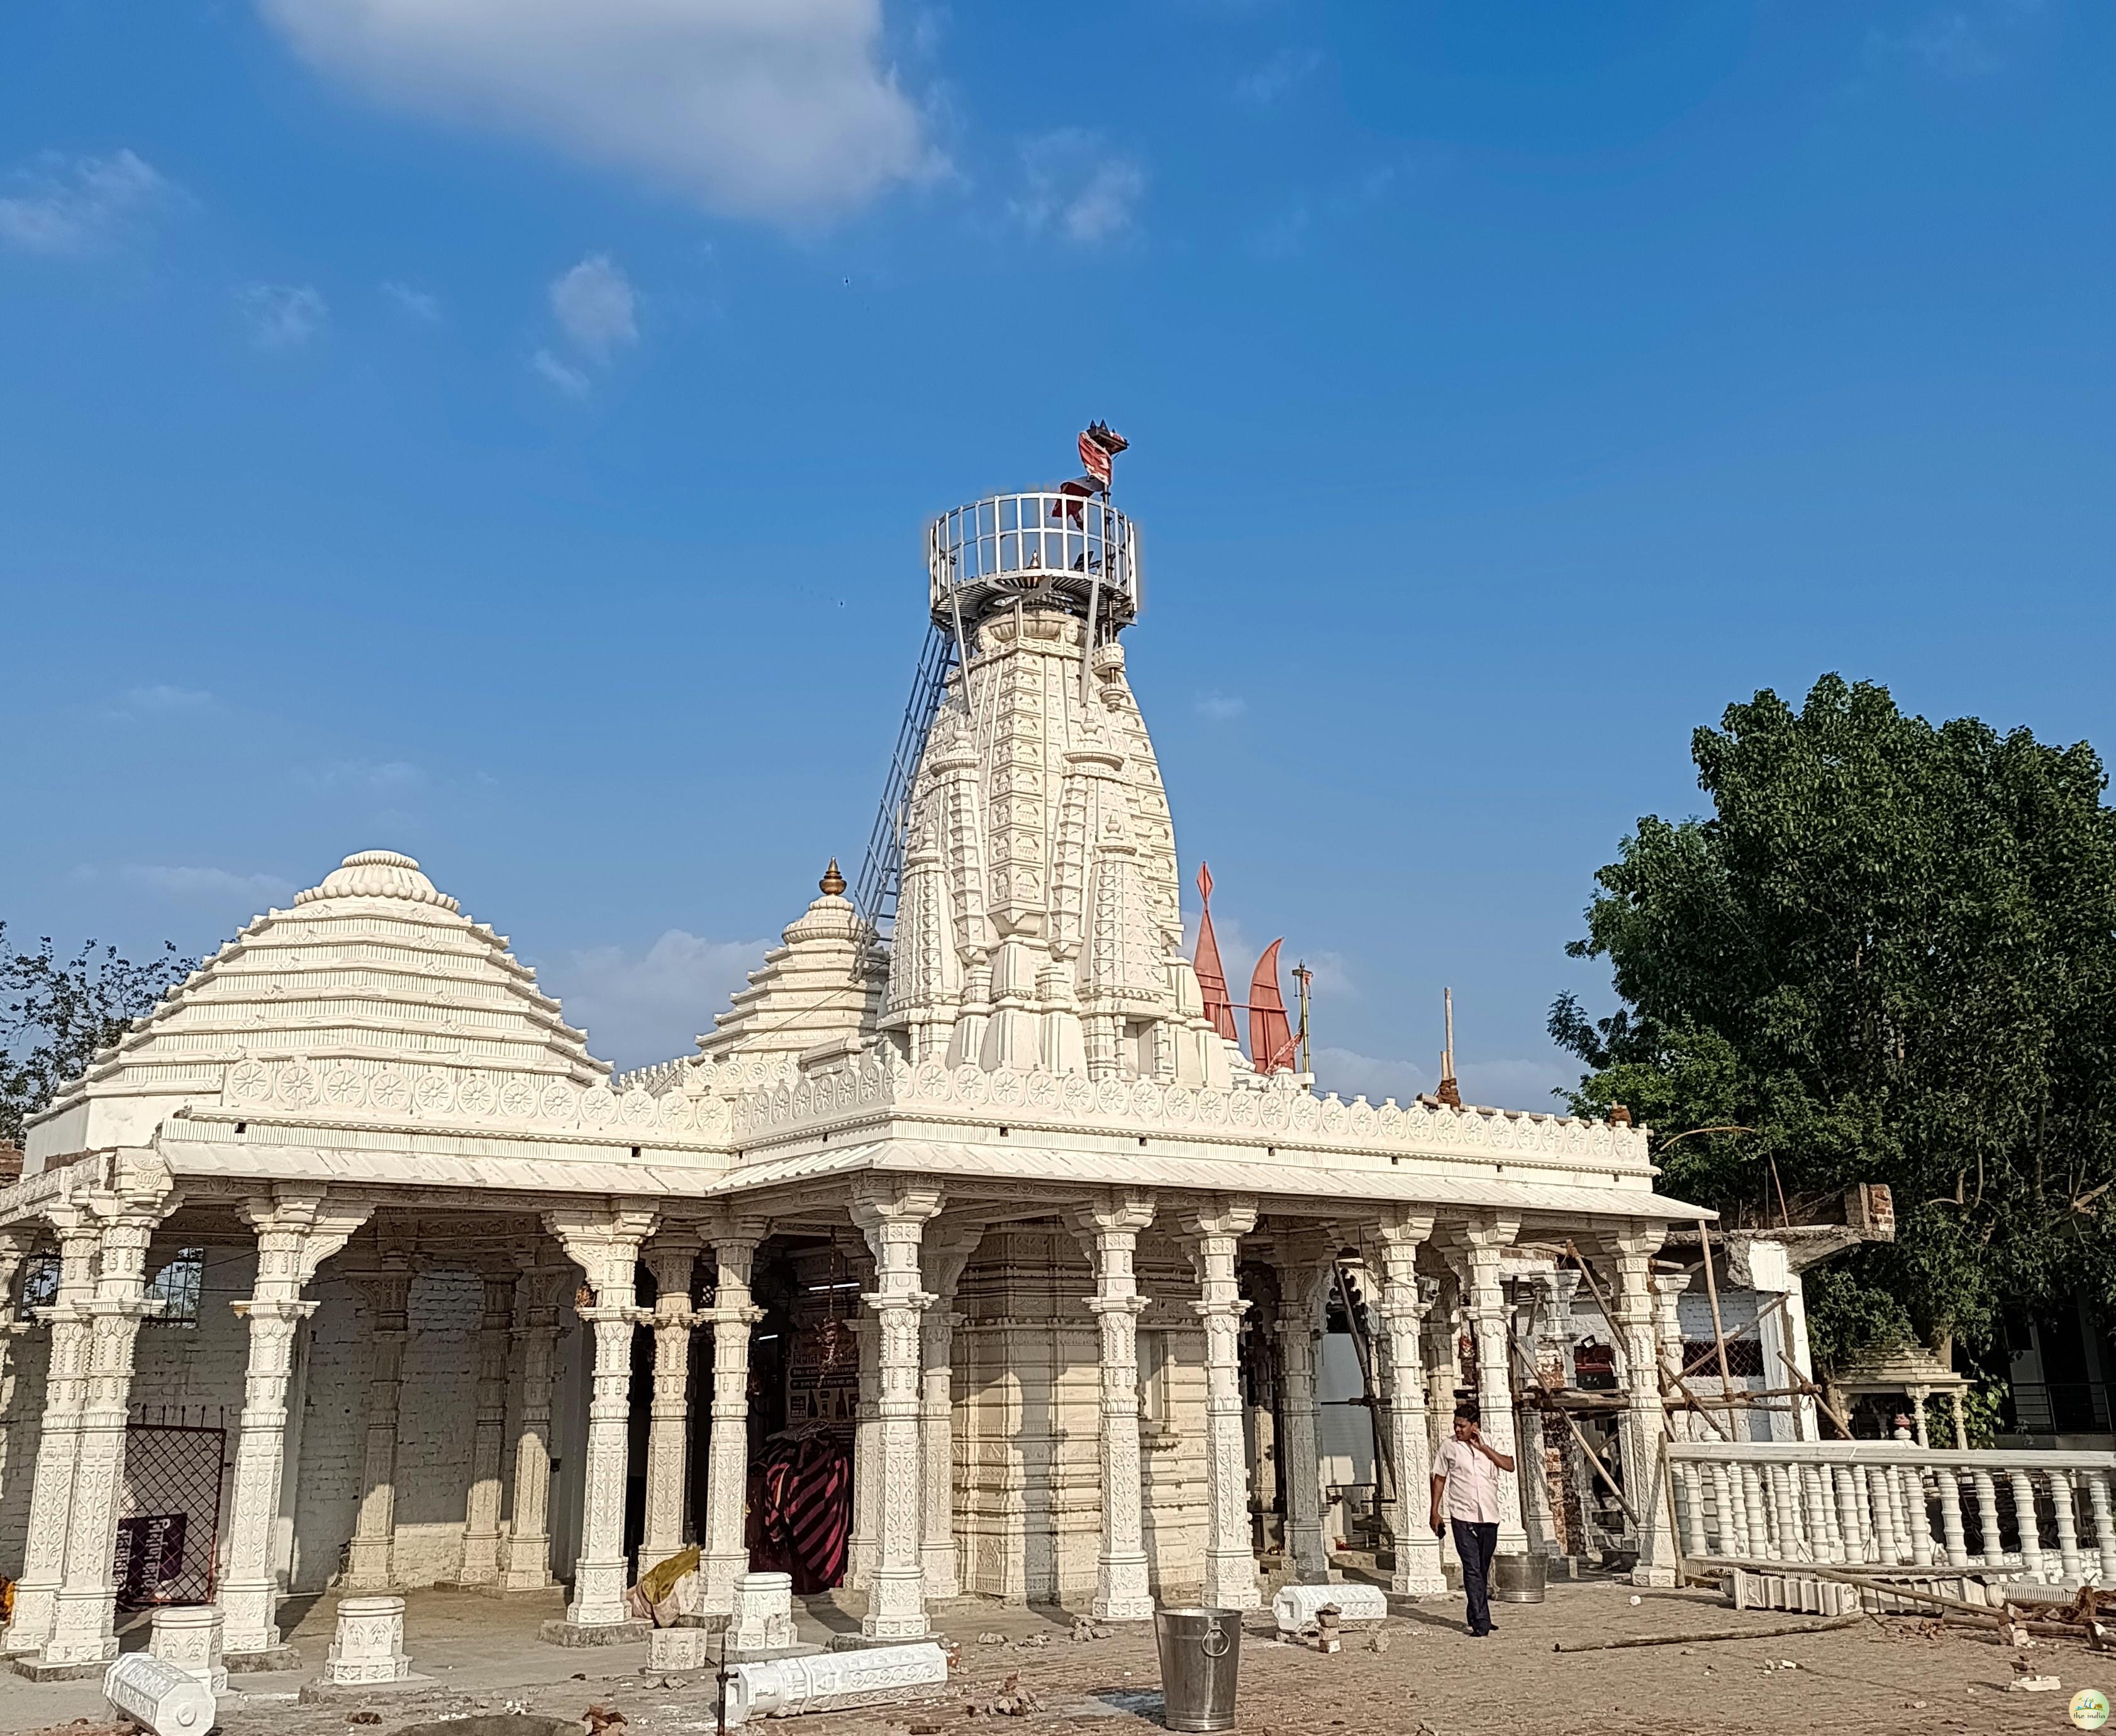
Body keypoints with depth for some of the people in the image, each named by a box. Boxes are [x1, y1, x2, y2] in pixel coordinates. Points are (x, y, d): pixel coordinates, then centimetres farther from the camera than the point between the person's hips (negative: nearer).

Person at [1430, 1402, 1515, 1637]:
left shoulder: (1490, 1444, 7)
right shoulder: (1448, 1447, 3)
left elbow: (1509, 1466, -6)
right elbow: (1439, 1479, 9)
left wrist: (1482, 1447, -11)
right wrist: (1435, 1511, 6)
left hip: (1489, 1516, 3)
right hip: (1463, 1517, -3)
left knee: (1483, 1570, 11)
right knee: (1472, 1569, -10)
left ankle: (1477, 1617, 24)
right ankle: (1481, 1621, -12)